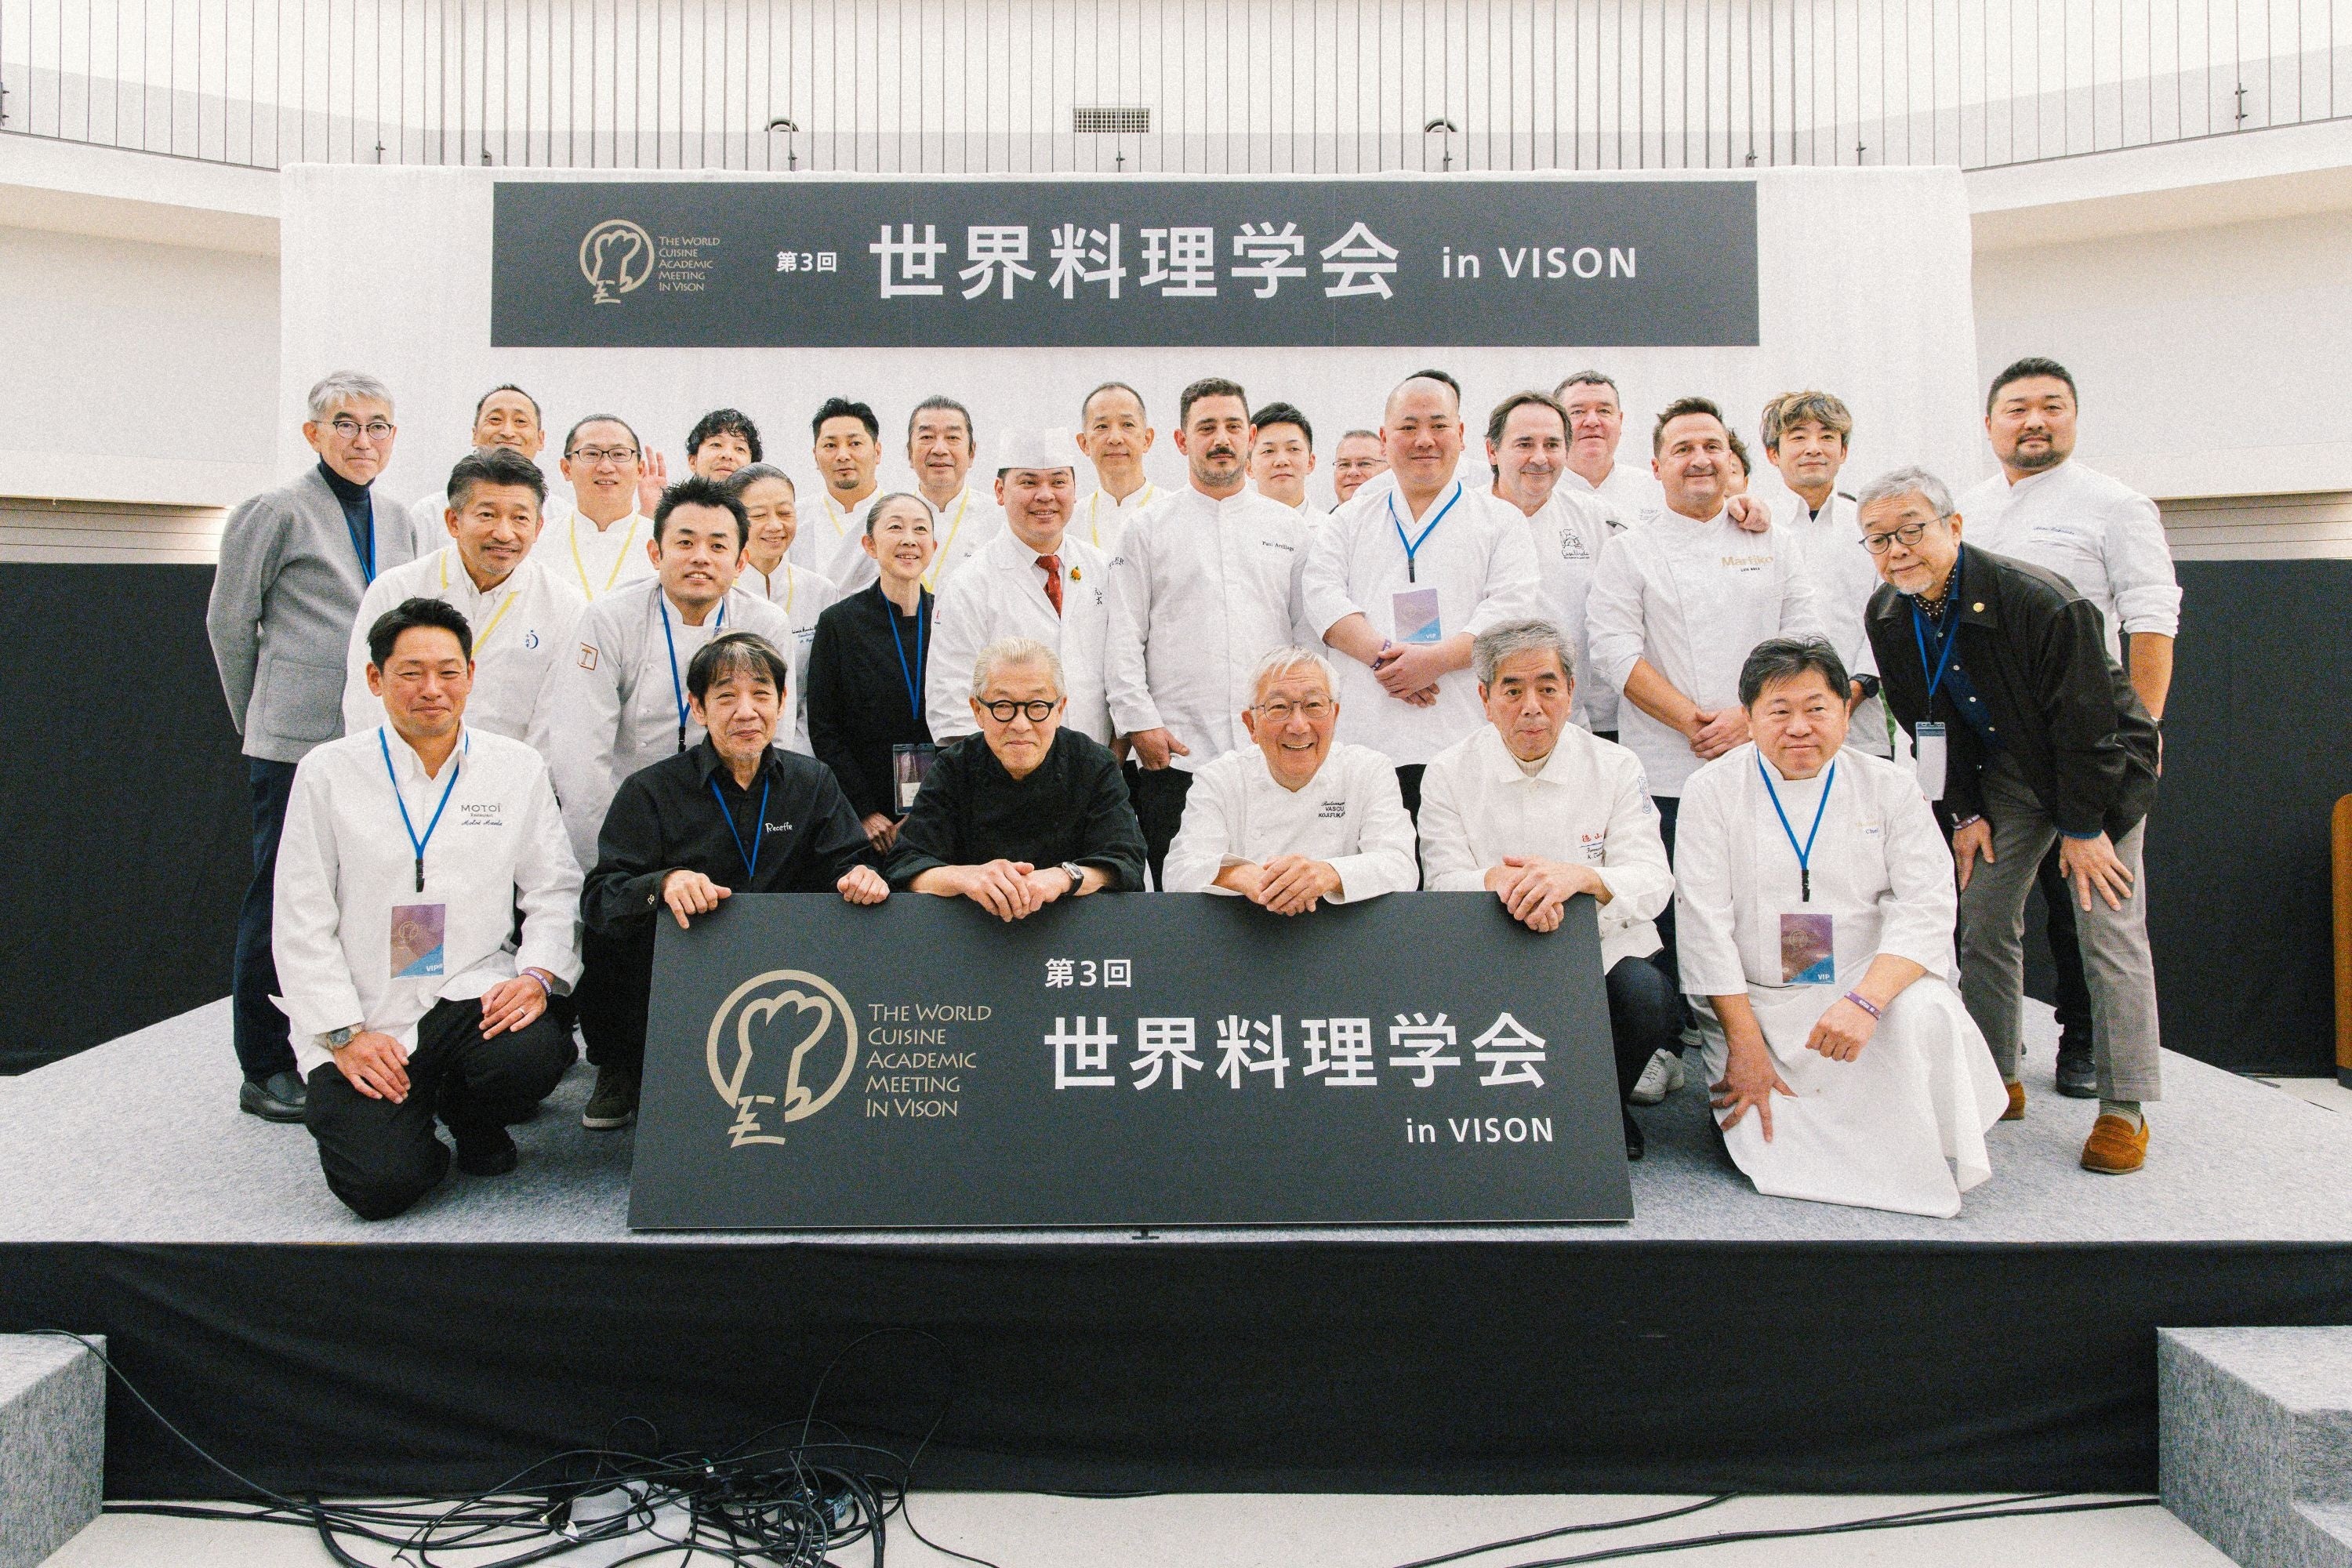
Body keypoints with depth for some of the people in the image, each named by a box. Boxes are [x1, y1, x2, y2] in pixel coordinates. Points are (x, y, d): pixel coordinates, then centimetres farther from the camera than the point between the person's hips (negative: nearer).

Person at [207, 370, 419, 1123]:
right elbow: (229, 622, 3)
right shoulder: (276, 512, -2)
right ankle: (264, 1069, 11)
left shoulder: (395, 521, 15)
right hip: (295, 744, -5)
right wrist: (257, 719, 9)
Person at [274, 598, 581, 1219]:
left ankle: (473, 1118, 6)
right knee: (382, 1183, -20)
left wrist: (538, 974, -12)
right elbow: (302, 923, 0)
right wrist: (344, 1034, -8)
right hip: (365, 1022, -1)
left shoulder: (517, 768, 6)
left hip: (476, 997, 2)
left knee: (532, 1052, -31)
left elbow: (555, 888, 6)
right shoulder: (328, 773, 1)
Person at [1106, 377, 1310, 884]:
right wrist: (1140, 723, -6)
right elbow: (1124, 640, 4)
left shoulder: (1287, 526, 15)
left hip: (1275, 754, 2)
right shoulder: (1148, 529, 9)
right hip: (1174, 755, -1)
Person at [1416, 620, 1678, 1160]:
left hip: (1604, 953, 0)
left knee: (1644, 994, -31)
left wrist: (1580, 877, -34)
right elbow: (1444, 886, -7)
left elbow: (1653, 881, -10)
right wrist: (1499, 879, -33)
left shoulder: (1614, 766, 1)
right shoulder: (1449, 772, 1)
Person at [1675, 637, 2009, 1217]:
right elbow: (1704, 924, -5)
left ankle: (1930, 1163, -5)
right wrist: (1745, 1043, -12)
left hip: (1868, 984, 1)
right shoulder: (1713, 789, 0)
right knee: (1773, 1155, -19)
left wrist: (1866, 1000, -25)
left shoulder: (1889, 787, 3)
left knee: (1926, 1014, -32)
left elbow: (1927, 908, -7)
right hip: (1754, 1002, -1)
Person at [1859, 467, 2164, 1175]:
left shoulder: (2042, 601, -30)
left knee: (2109, 931, -9)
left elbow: (2087, 724, -23)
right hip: (2007, 773, 6)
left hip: (2102, 771, -5)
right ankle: (1996, 1081, 15)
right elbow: (1927, 722, 1)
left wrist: (2082, 828, -17)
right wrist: (1967, 811, 0)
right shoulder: (1887, 616, -11)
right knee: (1983, 919, 2)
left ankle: (2124, 1109, 0)